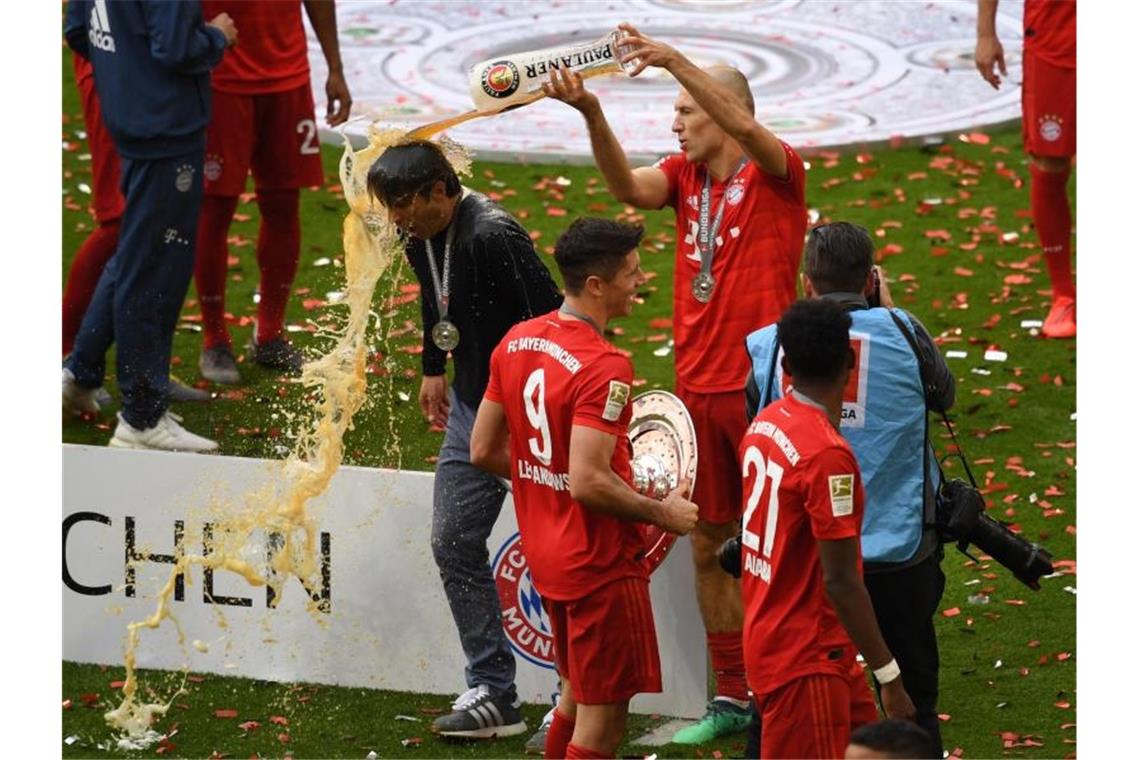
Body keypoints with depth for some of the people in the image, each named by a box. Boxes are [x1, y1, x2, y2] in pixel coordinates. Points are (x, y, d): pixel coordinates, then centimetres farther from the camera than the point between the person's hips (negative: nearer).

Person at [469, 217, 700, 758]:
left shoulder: (516, 342, 2)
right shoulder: (603, 368, -24)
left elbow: (484, 451, 8)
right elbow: (588, 484, -29)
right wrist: (662, 513, -14)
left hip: (546, 553, 9)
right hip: (600, 563, -9)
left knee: (578, 694, 24)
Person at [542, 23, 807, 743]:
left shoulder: (777, 173, -7)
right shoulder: (684, 175, 8)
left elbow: (743, 125, -29)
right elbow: (631, 188, -12)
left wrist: (676, 60, -37)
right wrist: (591, 112, -27)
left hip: (762, 387, -7)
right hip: (699, 387, 7)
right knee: (709, 545, 11)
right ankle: (734, 697, 20)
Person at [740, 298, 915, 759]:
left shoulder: (764, 425, 4)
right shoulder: (827, 455, -23)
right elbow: (840, 581, -23)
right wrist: (889, 676, -18)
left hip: (766, 632, 9)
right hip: (805, 657, -9)